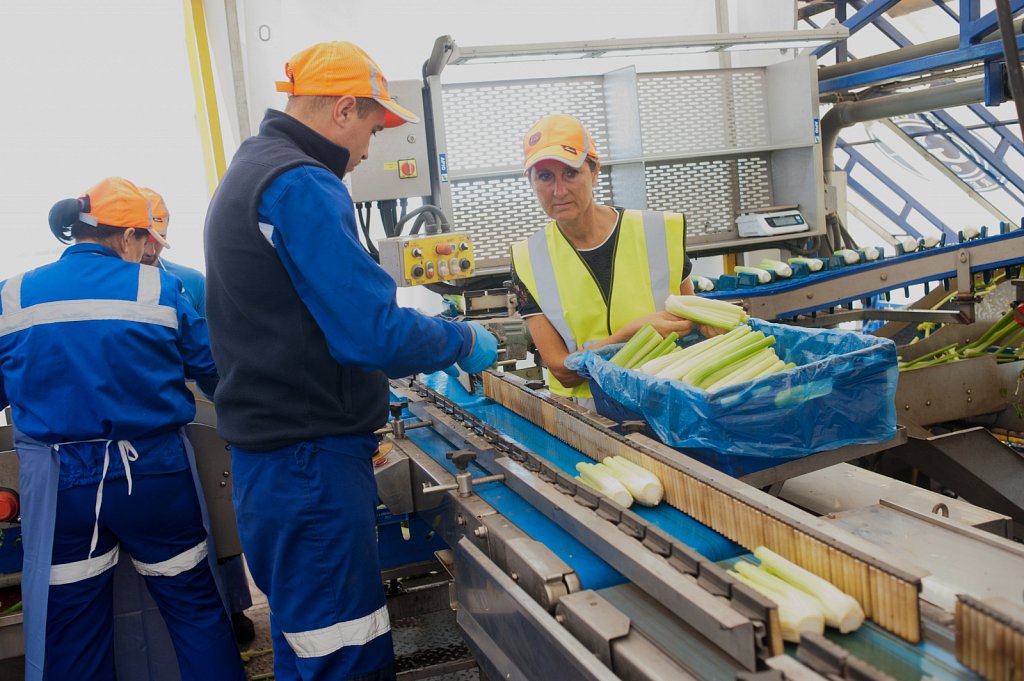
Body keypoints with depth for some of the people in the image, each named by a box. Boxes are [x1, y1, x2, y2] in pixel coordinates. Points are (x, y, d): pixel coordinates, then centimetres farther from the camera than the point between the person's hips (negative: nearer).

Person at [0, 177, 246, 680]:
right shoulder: (159, 289, -5)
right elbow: (214, 374, 2)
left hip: (58, 484, 2)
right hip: (153, 475, -1)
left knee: (69, 638, 13)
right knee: (196, 611, 13)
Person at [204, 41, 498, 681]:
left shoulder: (251, 171, 16)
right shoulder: (302, 185, -17)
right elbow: (375, 334, -24)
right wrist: (465, 341, -7)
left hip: (271, 454, 11)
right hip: (310, 461, -10)